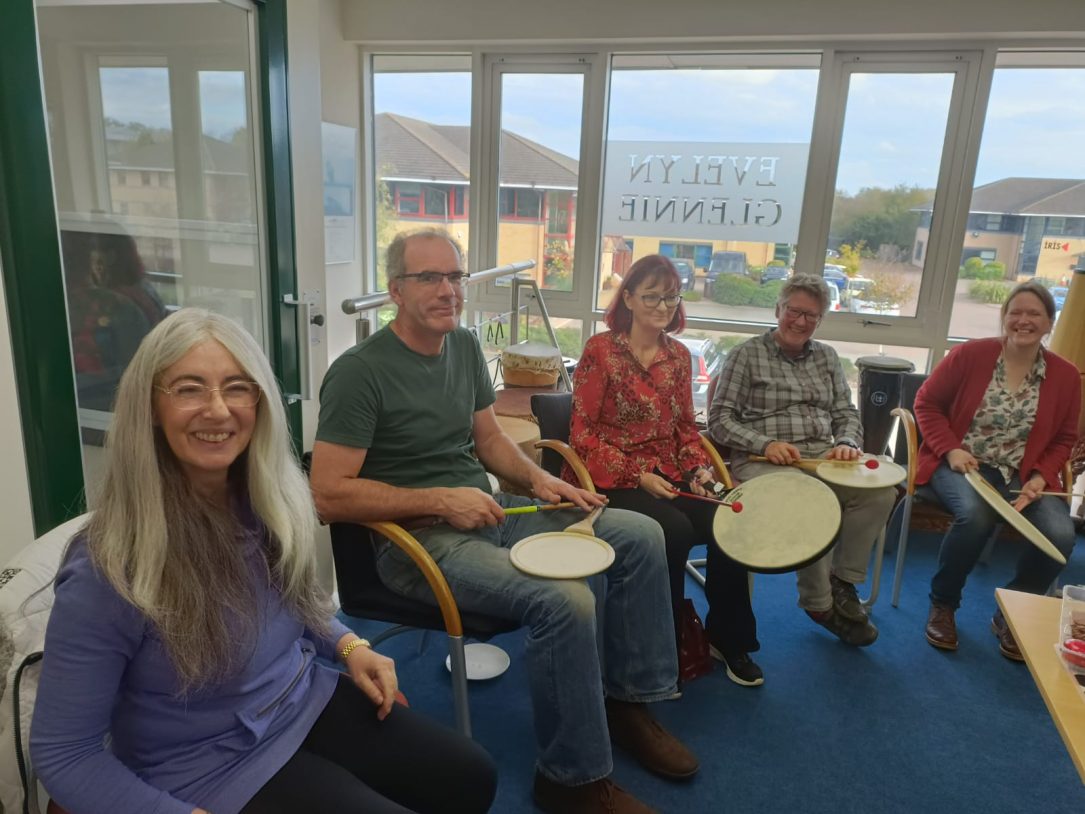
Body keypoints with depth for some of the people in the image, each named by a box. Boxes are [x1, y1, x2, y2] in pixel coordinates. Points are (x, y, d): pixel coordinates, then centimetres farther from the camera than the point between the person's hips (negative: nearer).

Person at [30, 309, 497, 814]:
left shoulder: (270, 502, -9)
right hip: (211, 768, -5)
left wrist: (350, 646, -4)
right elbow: (62, 754, -17)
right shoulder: (106, 575, -27)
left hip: (309, 702, 6)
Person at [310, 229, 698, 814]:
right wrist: (440, 500, -22)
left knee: (640, 537, 1)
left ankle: (626, 701, 16)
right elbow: (328, 495, -19)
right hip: (417, 539, -8)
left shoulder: (465, 346, 8)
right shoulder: (359, 371, -16)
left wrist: (537, 479, -2)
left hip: (487, 514, 8)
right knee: (564, 600, -30)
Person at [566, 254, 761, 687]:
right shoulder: (601, 350, -6)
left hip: (668, 478, 5)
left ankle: (727, 638, 3)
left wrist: (699, 469, -3)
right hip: (612, 479, -5)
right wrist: (638, 476, -16)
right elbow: (582, 433, -8)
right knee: (675, 530, -30)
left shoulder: (678, 355, 10)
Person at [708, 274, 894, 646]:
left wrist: (846, 442, -6)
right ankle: (819, 601, -11)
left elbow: (847, 413, 18)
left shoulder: (827, 357, 19)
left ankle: (842, 582, -5)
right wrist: (765, 443, -19)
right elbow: (720, 419, -4)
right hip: (763, 461, -5)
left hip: (822, 458, 5)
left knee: (880, 491, -23)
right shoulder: (747, 354, 2)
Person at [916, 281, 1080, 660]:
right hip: (963, 464, -3)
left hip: (1022, 475, 3)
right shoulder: (969, 354, -6)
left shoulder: (1065, 376, 3)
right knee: (975, 515, -35)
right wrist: (951, 449, -14)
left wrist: (1040, 478, -7)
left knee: (1060, 534, -24)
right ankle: (942, 604, -7)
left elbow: (1064, 439, 11)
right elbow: (926, 402, 0)